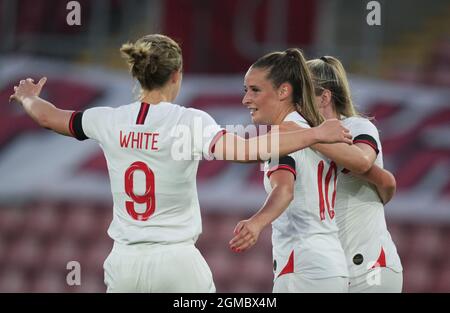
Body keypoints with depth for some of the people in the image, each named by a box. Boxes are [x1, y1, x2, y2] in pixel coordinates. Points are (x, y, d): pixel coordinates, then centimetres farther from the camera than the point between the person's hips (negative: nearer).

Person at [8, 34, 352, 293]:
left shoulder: (111, 121, 1)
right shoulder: (189, 121, -11)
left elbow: (49, 117, 19)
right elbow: (242, 149, -28)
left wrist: (28, 98, 41)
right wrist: (314, 135, -27)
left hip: (126, 262, 3)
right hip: (178, 262, -3)